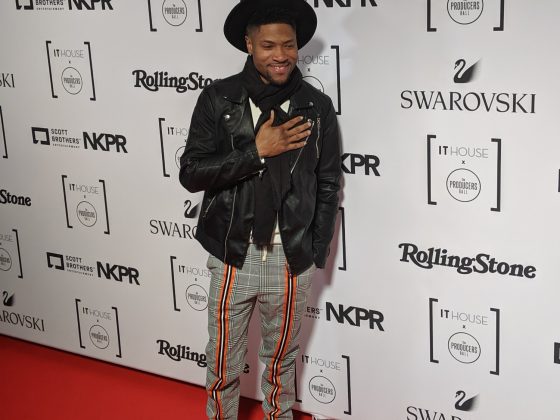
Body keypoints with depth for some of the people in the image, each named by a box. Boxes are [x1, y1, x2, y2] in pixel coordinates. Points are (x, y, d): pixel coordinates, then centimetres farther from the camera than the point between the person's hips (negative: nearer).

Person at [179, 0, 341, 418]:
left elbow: (328, 186, 3)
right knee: (223, 362, 14)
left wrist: (316, 256, 1)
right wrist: (256, 151, -22)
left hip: (292, 260, 1)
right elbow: (191, 173, -13)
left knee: (281, 360, 20)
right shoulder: (218, 99, -7)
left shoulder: (317, 107, -4)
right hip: (233, 257, 0)